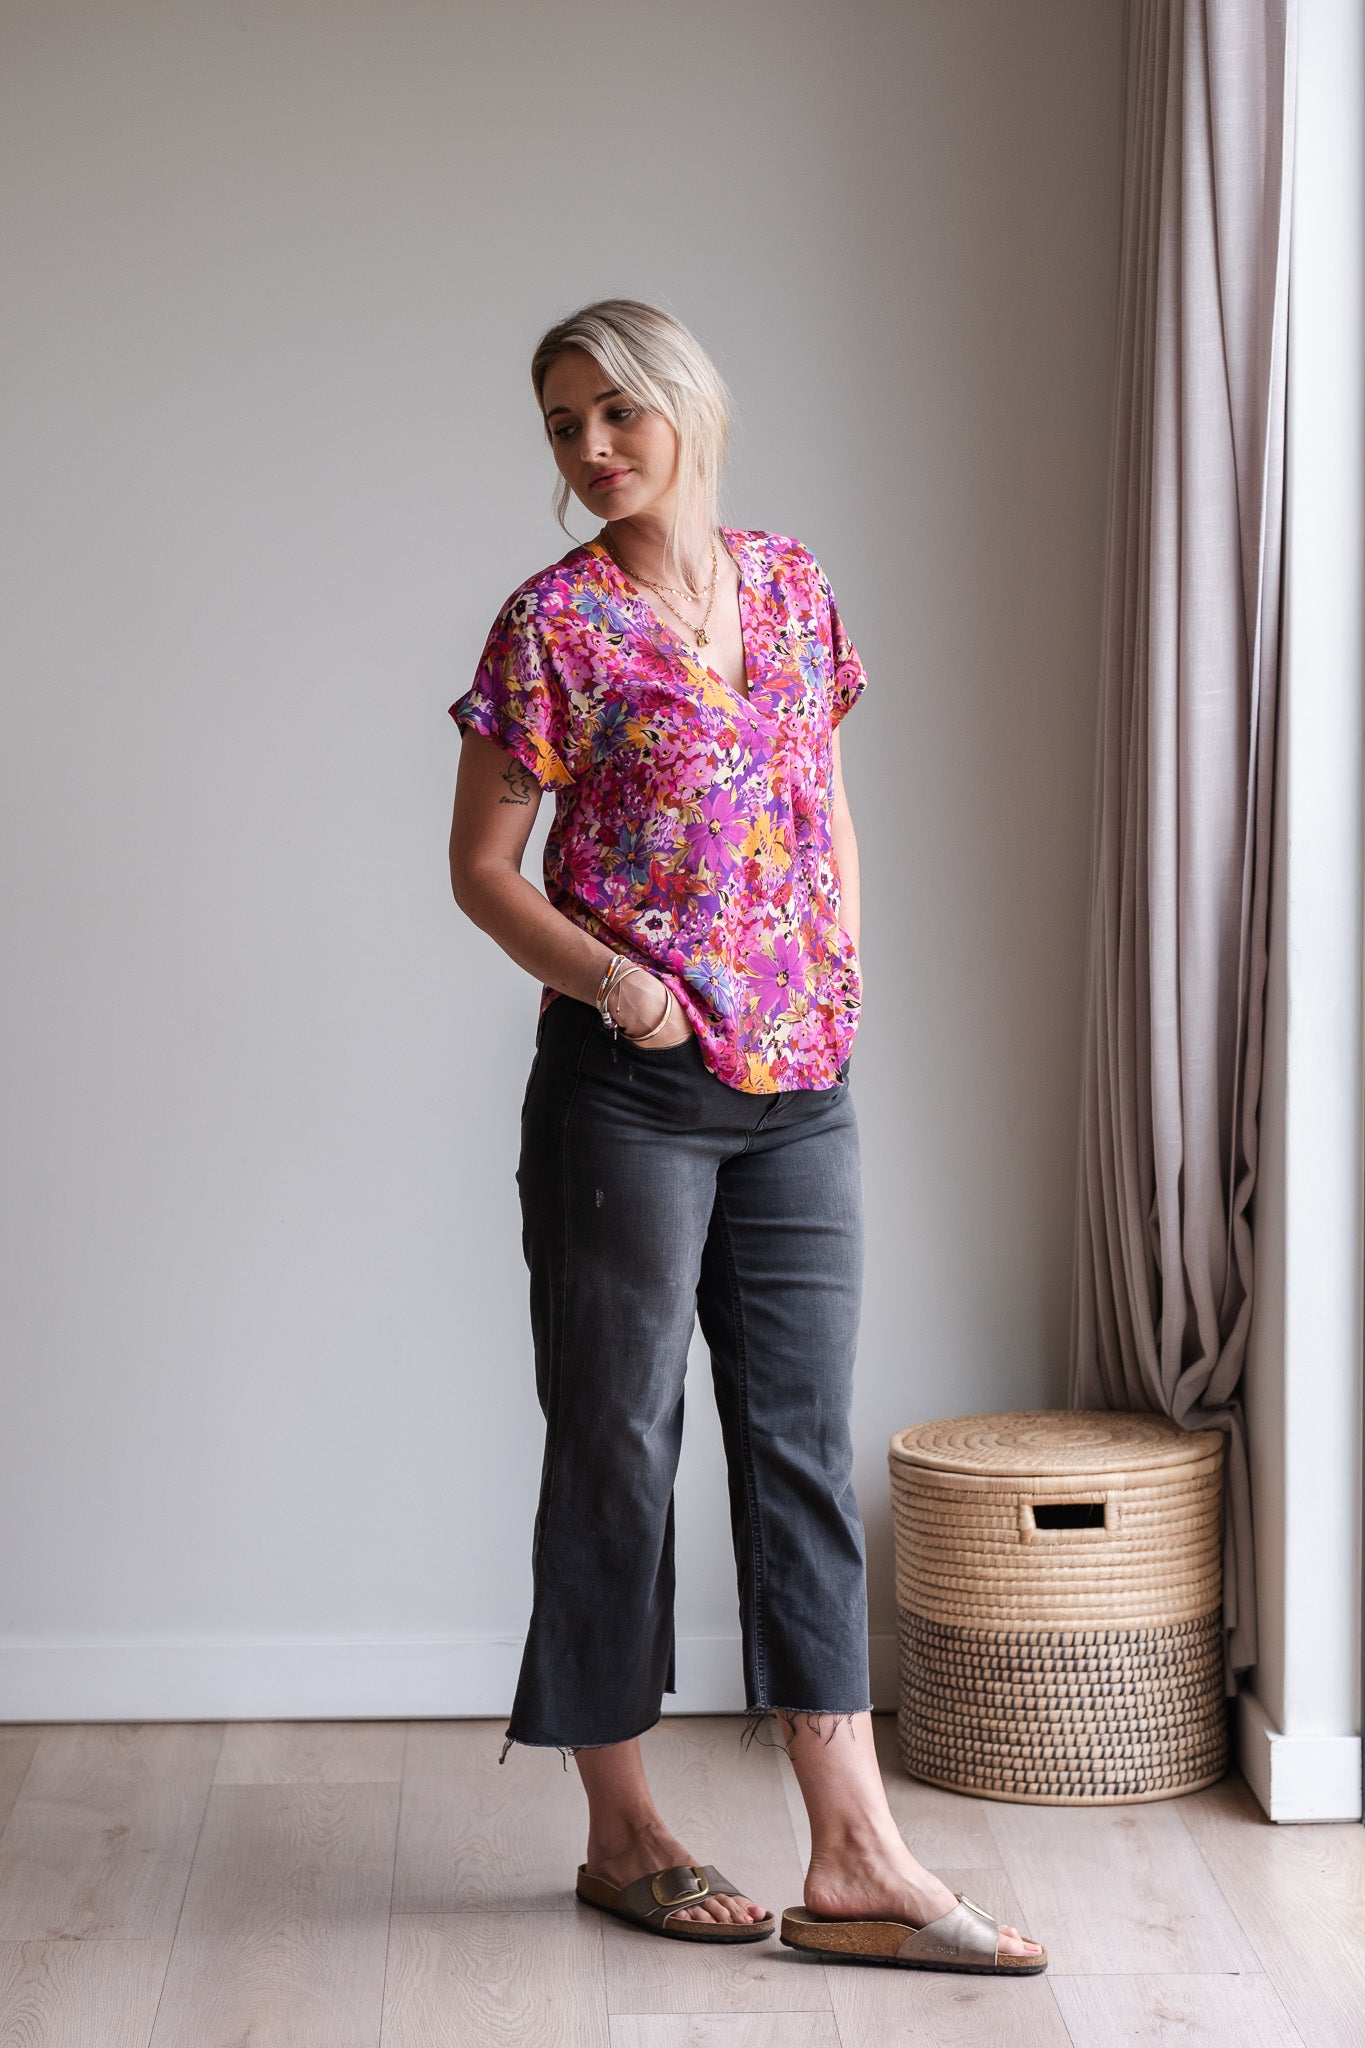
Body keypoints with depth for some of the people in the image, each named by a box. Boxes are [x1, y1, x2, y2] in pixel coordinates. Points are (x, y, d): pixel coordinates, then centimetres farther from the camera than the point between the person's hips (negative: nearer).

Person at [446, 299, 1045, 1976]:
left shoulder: (791, 583, 9)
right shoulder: (554, 620, -5)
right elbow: (482, 866, -4)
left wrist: (839, 979, 9)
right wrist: (611, 978, -20)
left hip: (802, 1085, 5)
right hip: (630, 1092, -5)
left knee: (803, 1443, 6)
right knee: (617, 1443, 4)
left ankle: (854, 1859, 11)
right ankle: (622, 1836, 18)